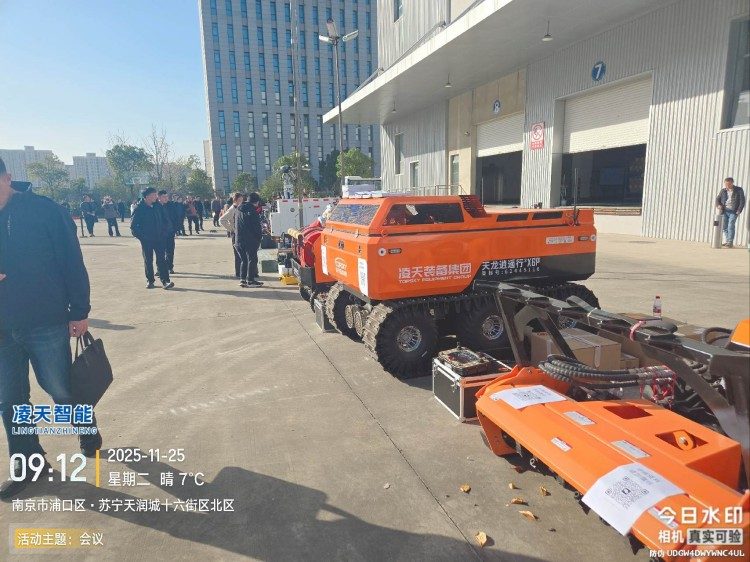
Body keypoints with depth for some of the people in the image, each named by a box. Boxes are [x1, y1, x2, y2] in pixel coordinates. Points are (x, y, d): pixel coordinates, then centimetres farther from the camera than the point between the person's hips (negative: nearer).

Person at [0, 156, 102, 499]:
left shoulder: (45, 211, -10)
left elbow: (72, 263, -9)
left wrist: (80, 312, -8)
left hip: (47, 323, -5)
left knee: (62, 391, 8)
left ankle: (89, 434, 35)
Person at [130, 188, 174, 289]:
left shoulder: (158, 207, 4)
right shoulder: (139, 209, -7)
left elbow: (166, 220, 14)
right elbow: (133, 225, -3)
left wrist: (164, 231, 4)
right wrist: (141, 235, -7)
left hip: (159, 239, 2)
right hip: (146, 240, -2)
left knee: (161, 260, -3)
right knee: (148, 261, 8)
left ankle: (165, 281, -4)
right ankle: (150, 281, 19)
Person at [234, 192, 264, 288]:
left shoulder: (238, 210, 12)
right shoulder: (252, 211, -14)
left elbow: (235, 226, 18)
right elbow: (257, 227, -13)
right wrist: (260, 236, -1)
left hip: (239, 240, 8)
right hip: (250, 241, -8)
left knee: (243, 260, 15)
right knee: (252, 260, 1)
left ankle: (242, 279, 15)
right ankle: (250, 280, 2)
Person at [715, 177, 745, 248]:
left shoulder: (739, 190, -1)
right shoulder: (723, 190, 8)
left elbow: (742, 201, -2)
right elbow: (718, 198, 15)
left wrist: (739, 211, -10)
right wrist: (718, 205, -7)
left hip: (733, 211, -4)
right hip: (725, 211, 4)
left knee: (731, 227, -11)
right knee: (725, 227, 4)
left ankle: (730, 243, -8)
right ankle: (726, 241, 14)